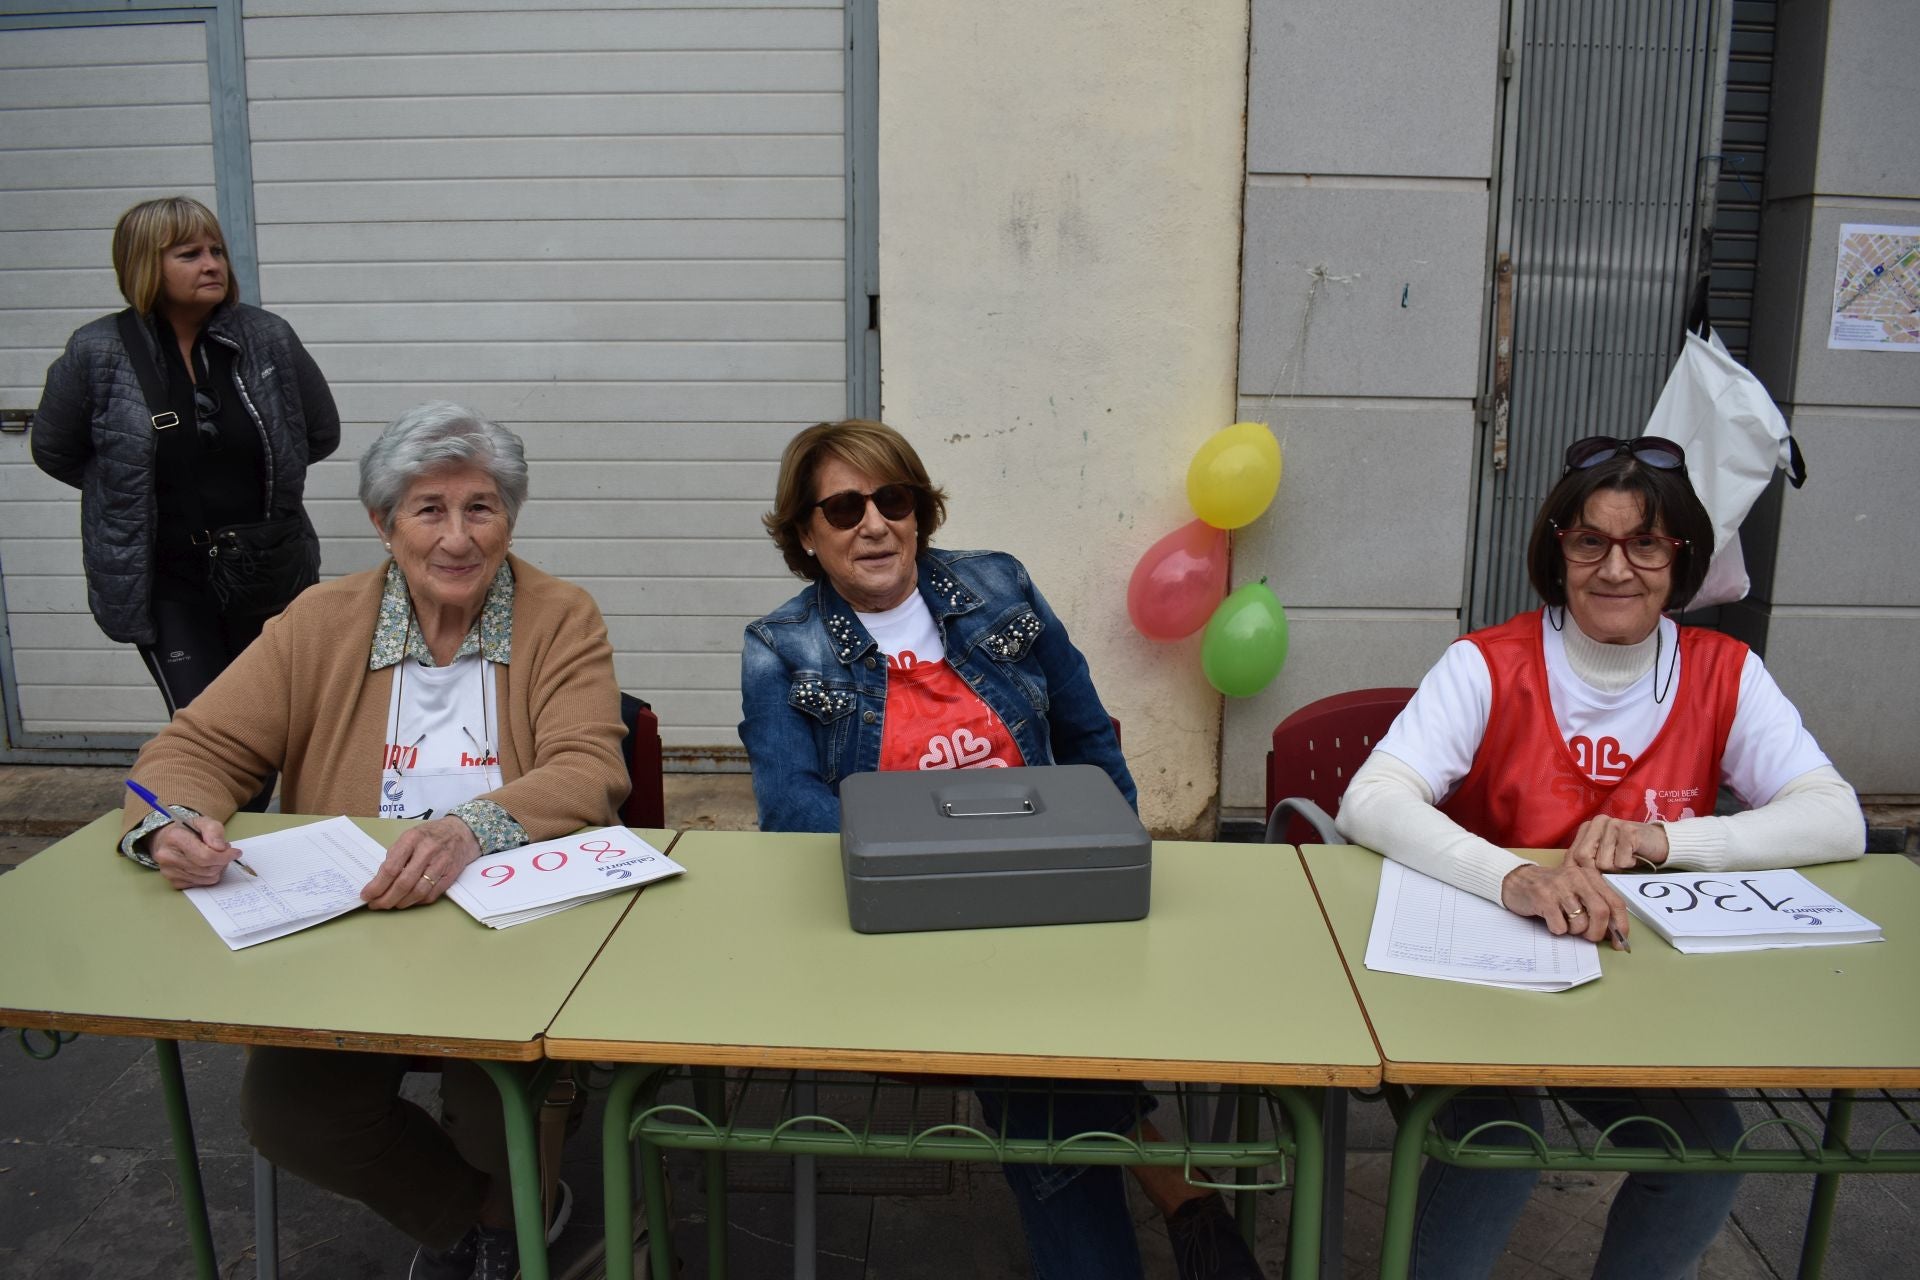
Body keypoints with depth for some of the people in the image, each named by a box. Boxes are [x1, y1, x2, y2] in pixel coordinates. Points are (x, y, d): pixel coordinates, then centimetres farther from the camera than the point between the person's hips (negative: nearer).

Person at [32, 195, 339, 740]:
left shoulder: (268, 340, -5)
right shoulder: (97, 354, -9)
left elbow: (322, 434, 8)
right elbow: (55, 452, 6)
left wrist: (253, 471, 7)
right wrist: (129, 487, 9)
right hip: (164, 587, -2)